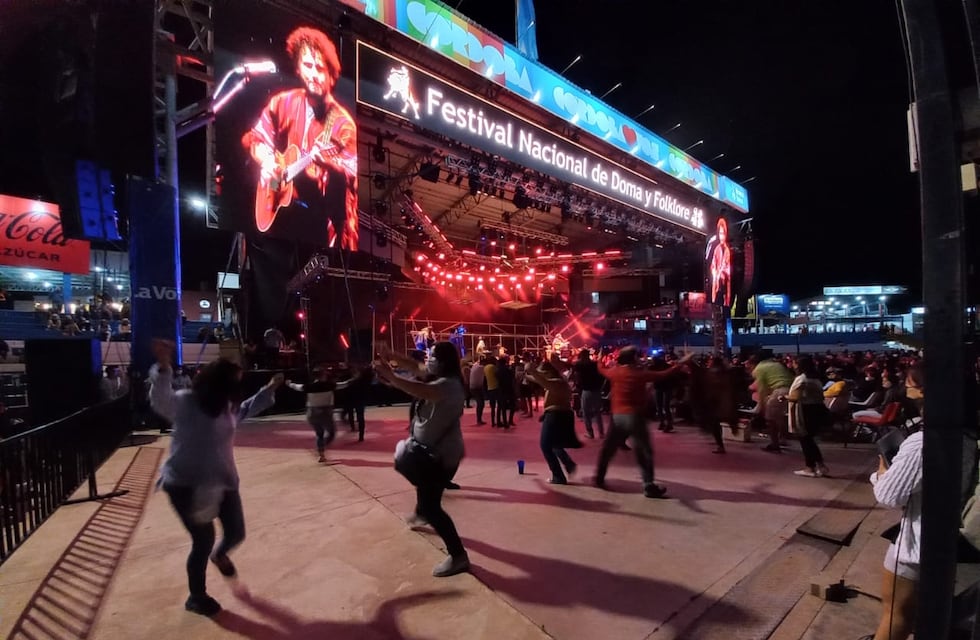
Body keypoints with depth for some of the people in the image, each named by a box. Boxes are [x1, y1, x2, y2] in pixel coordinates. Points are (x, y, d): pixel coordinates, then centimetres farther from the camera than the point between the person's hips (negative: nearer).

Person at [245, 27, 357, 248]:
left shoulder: (342, 122, -5)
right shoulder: (283, 103, 6)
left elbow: (352, 172, -14)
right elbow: (255, 139, 16)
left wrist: (326, 161, -32)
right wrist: (267, 161, -3)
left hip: (323, 215, -3)